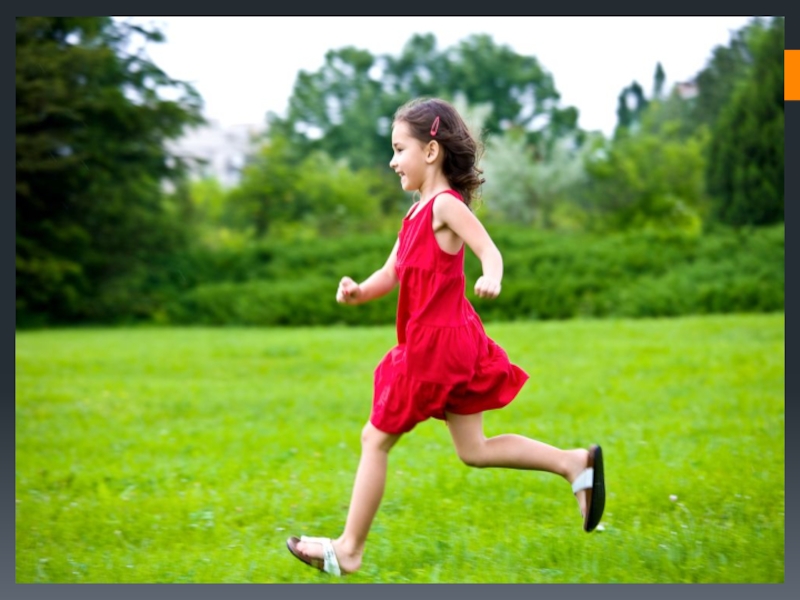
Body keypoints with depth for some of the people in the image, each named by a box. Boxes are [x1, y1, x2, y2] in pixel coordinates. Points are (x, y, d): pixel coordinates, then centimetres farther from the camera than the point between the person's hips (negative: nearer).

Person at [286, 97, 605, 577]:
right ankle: (575, 462, 11)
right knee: (474, 449, 13)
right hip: (450, 343, 10)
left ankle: (349, 550, 9)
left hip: (436, 344, -10)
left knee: (376, 439, 0)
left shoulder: (445, 204, -13)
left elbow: (490, 250, -23)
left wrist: (491, 278, -45)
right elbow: (392, 273, 14)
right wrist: (359, 291, -5)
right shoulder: (419, 211, 15)